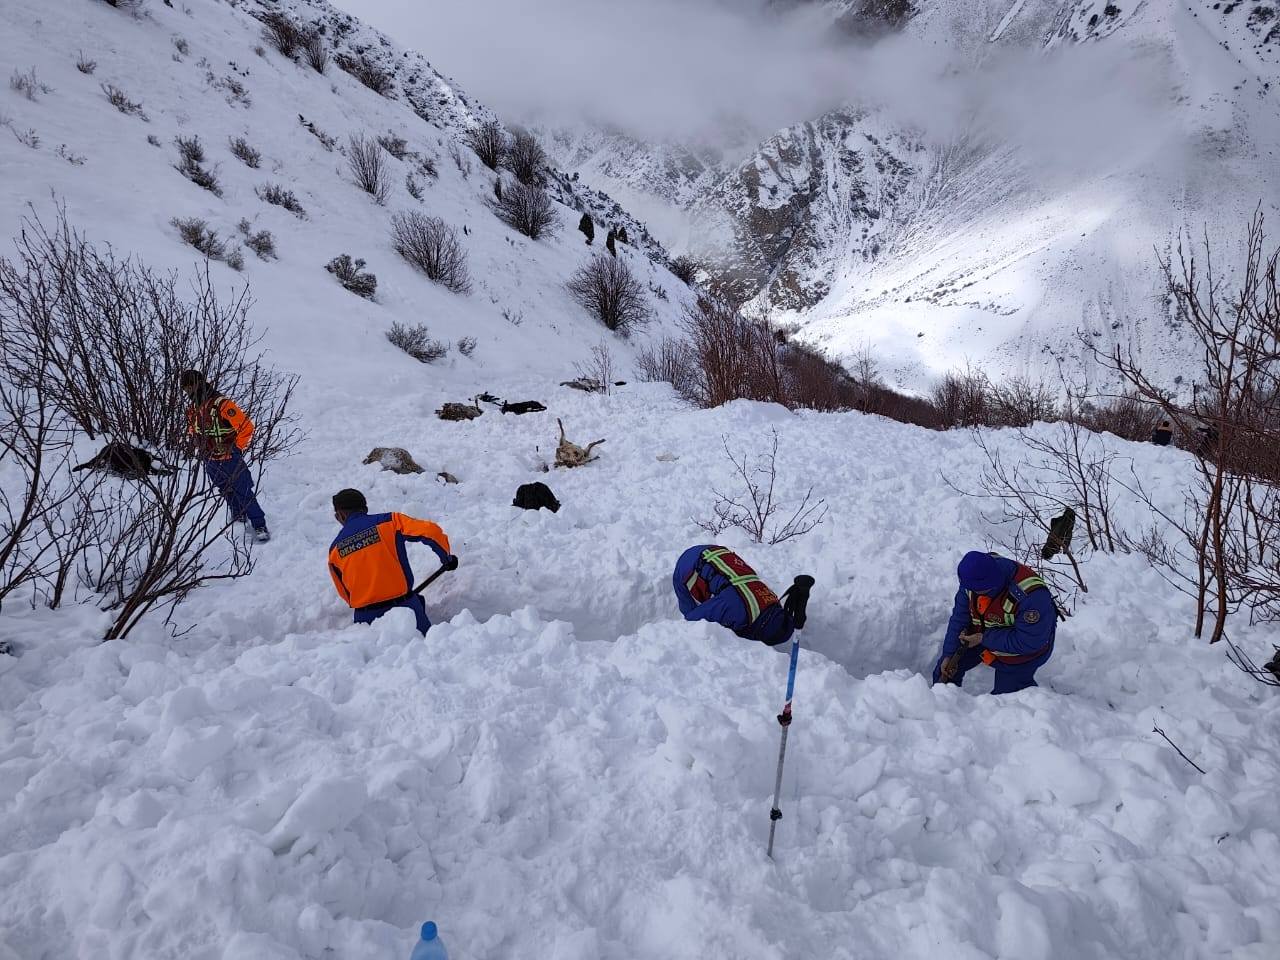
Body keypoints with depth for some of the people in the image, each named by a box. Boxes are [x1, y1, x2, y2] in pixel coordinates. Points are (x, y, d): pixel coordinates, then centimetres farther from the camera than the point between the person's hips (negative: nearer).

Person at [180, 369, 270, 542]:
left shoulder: (221, 404, -21)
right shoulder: (193, 409, 5)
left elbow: (246, 427, -20)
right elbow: (192, 430, 25)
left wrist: (238, 449, -13)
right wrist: (199, 448, 15)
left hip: (230, 459, -7)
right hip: (210, 461, 7)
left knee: (244, 492, -5)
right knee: (226, 492, 18)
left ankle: (259, 526, 1)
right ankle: (238, 517, 35)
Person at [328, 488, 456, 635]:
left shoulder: (335, 550, 8)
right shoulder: (388, 521, -2)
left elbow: (344, 592, 17)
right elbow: (430, 531, -10)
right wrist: (446, 558, 6)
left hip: (366, 617, 2)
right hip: (403, 605, -2)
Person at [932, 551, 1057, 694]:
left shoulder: (1031, 595, -41)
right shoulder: (974, 576, -23)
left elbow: (1029, 642, -32)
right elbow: (960, 616, -12)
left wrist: (984, 639, -29)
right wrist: (949, 654, -12)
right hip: (982, 634, 5)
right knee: (944, 671, 9)